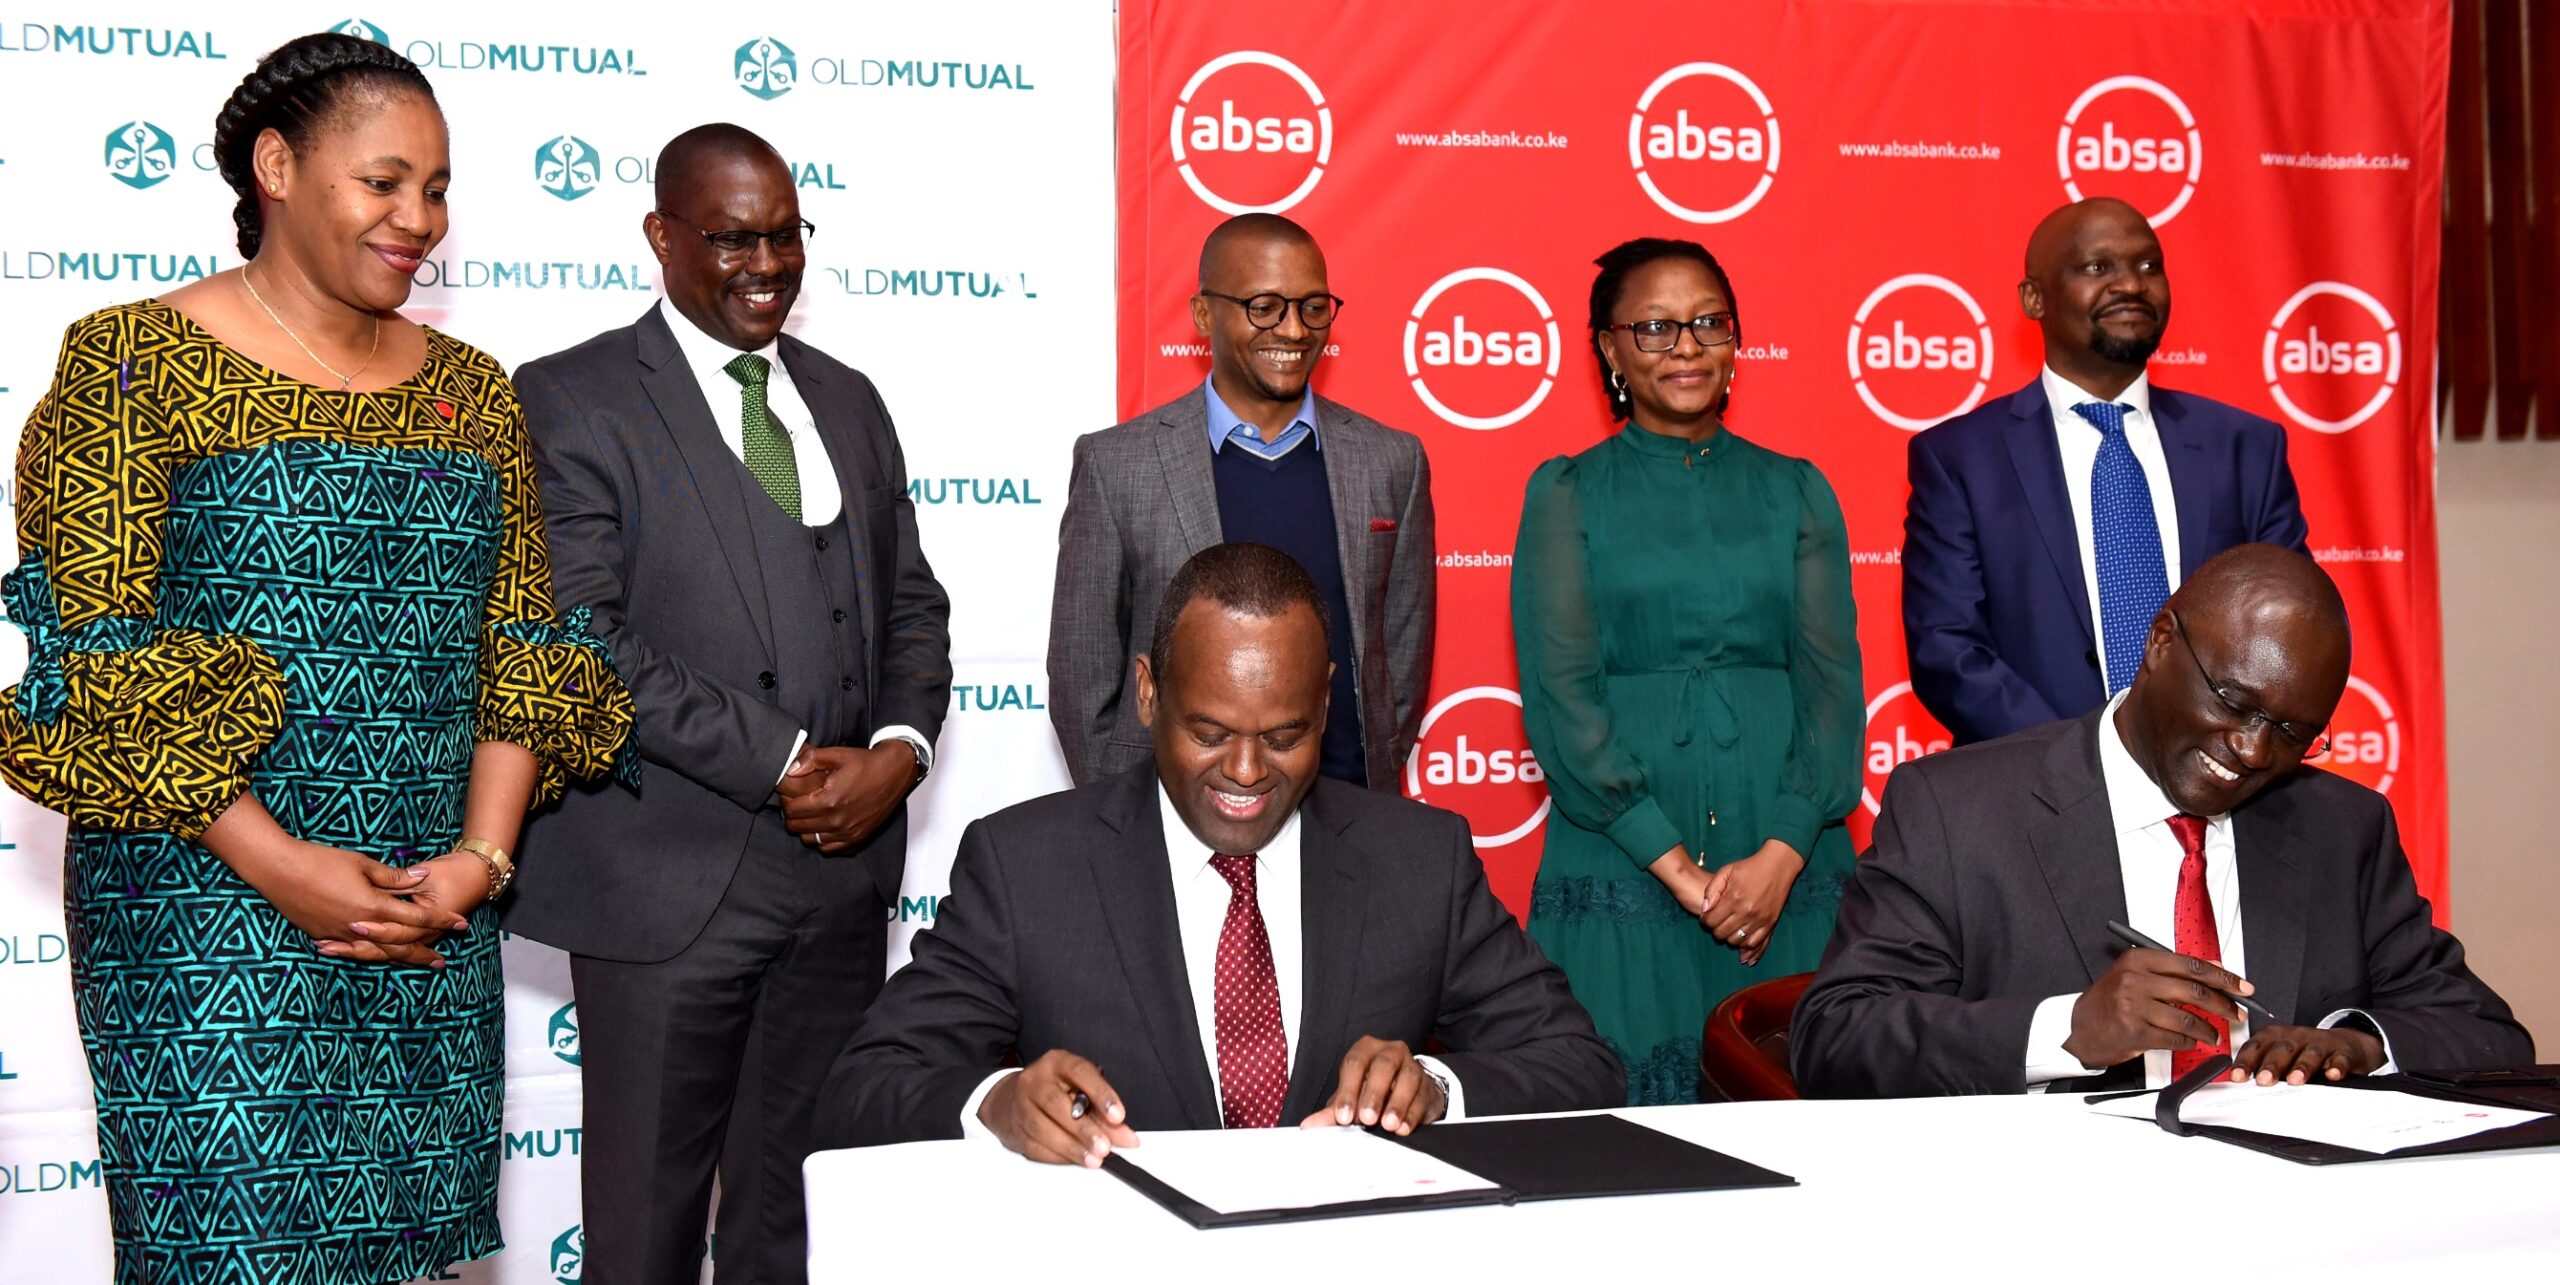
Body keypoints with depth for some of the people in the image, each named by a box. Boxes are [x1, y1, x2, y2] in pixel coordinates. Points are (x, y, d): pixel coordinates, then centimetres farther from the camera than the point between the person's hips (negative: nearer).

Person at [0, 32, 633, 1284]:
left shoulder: (471, 388, 12)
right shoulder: (131, 362, -3)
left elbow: (521, 646, 9)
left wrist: (480, 855, -6)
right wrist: (277, 861, -15)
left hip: (432, 914, 5)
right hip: (206, 907, -4)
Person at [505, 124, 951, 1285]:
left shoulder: (846, 400, 15)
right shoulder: (571, 402, -4)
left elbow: (911, 602, 16)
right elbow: (582, 644, -14)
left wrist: (899, 747, -5)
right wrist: (785, 765, -16)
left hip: (843, 870, 5)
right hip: (670, 880, -5)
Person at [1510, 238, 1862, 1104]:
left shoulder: (1795, 490, 12)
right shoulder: (1567, 494, 5)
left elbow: (1833, 678, 5)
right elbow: (1559, 695, -3)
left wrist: (1781, 854, -10)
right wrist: (1678, 868, -11)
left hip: (1788, 869, 2)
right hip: (1621, 868, -2)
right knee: (1635, 1121, -3)